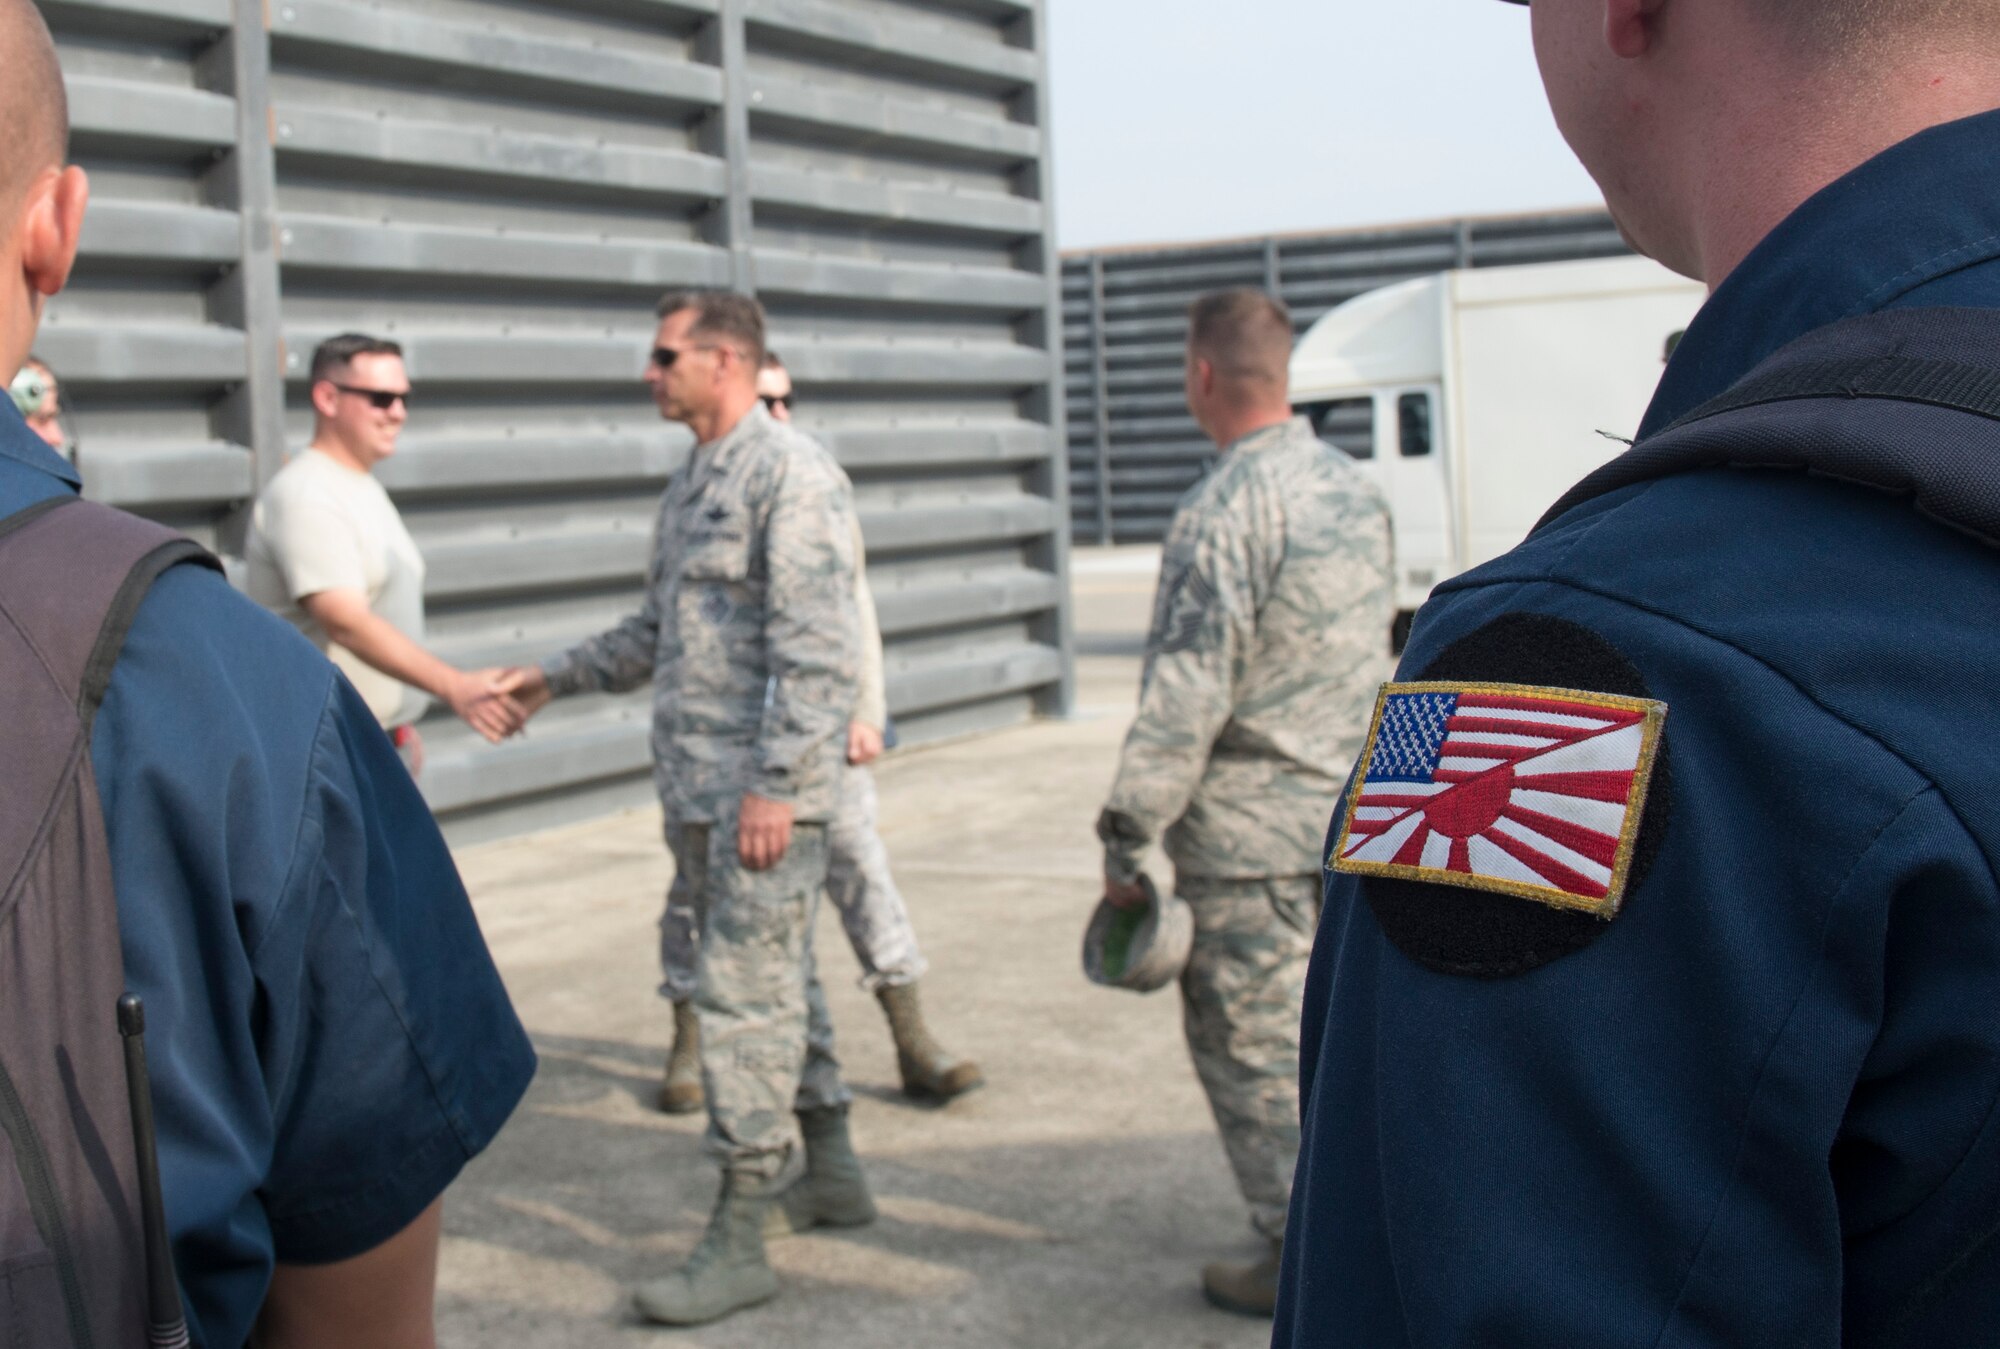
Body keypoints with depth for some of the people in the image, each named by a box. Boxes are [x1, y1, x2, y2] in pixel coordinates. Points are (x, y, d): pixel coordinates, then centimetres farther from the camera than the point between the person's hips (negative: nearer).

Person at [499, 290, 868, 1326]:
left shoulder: (792, 475, -13)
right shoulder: (689, 484, 16)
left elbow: (817, 650, -21)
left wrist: (775, 785, -25)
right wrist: (558, 676, 23)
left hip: (764, 788, -9)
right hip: (696, 787, 9)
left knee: (744, 993, -8)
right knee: (780, 978, 17)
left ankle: (738, 1239, -2)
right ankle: (830, 1173, 31)